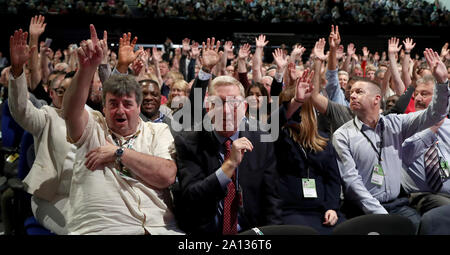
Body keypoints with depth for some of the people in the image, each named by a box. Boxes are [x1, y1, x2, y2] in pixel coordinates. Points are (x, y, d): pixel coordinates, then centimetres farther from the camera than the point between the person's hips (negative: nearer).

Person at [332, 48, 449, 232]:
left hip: (396, 203, 4)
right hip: (363, 208, -4)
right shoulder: (342, 136, -2)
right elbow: (351, 179, -10)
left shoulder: (395, 124, 10)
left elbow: (434, 114, 4)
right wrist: (379, 213, -18)